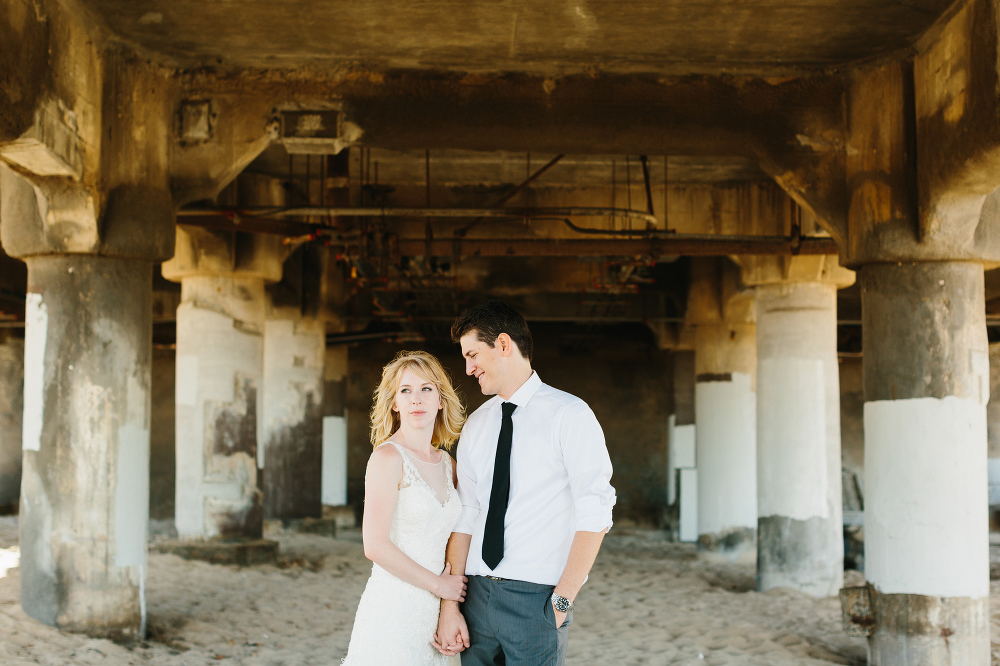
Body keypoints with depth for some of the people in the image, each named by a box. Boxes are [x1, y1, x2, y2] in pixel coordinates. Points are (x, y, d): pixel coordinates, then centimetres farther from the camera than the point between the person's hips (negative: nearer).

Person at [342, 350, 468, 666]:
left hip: (431, 613, 6)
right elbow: (376, 545, -17)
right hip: (393, 611, -6)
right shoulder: (388, 457, -10)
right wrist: (438, 584, -8)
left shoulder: (446, 463, 11)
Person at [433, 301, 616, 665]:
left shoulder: (569, 414, -6)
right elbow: (464, 517, 9)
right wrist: (449, 606, 2)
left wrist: (562, 601, -15)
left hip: (537, 598, -5)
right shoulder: (475, 425, 12)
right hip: (479, 594, 5)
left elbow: (594, 515, -11)